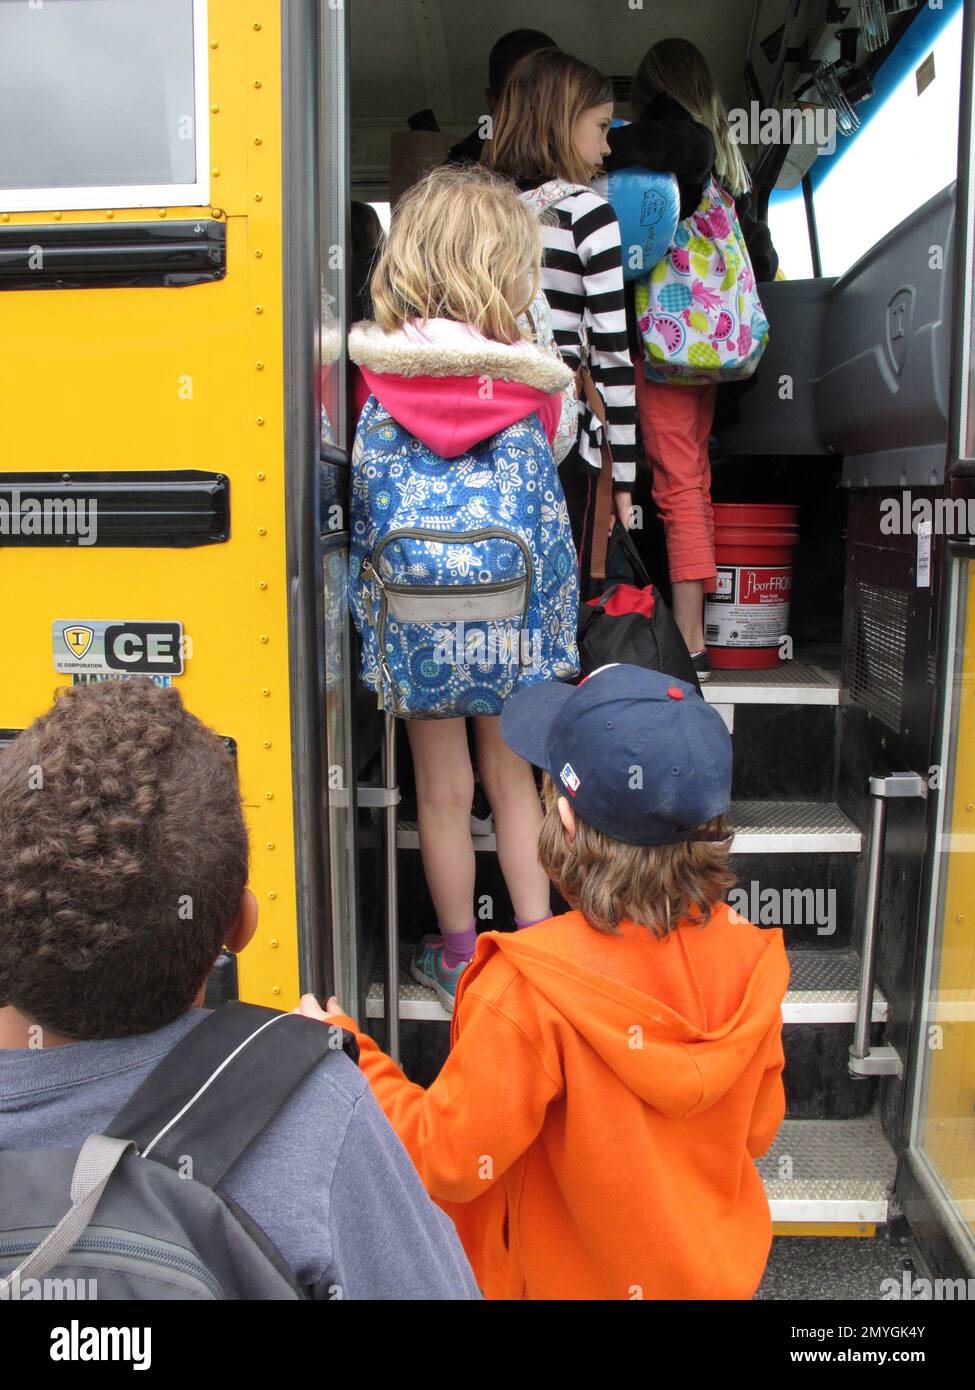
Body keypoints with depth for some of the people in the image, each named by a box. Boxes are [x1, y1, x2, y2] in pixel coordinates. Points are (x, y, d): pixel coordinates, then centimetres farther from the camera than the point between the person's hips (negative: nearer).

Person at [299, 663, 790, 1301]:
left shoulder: (528, 991, -35)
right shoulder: (747, 956, -18)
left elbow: (449, 1164, -23)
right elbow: (757, 1130, -3)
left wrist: (346, 1055, -13)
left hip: (581, 1278, -4)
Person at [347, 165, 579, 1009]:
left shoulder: (379, 395, -8)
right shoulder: (528, 389, -10)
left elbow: (363, 524, -2)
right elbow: (547, 526, -4)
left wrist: (373, 624, 10)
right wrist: (551, 635, 9)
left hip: (415, 624, 0)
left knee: (443, 791, 13)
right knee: (510, 775, 17)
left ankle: (459, 959, 30)